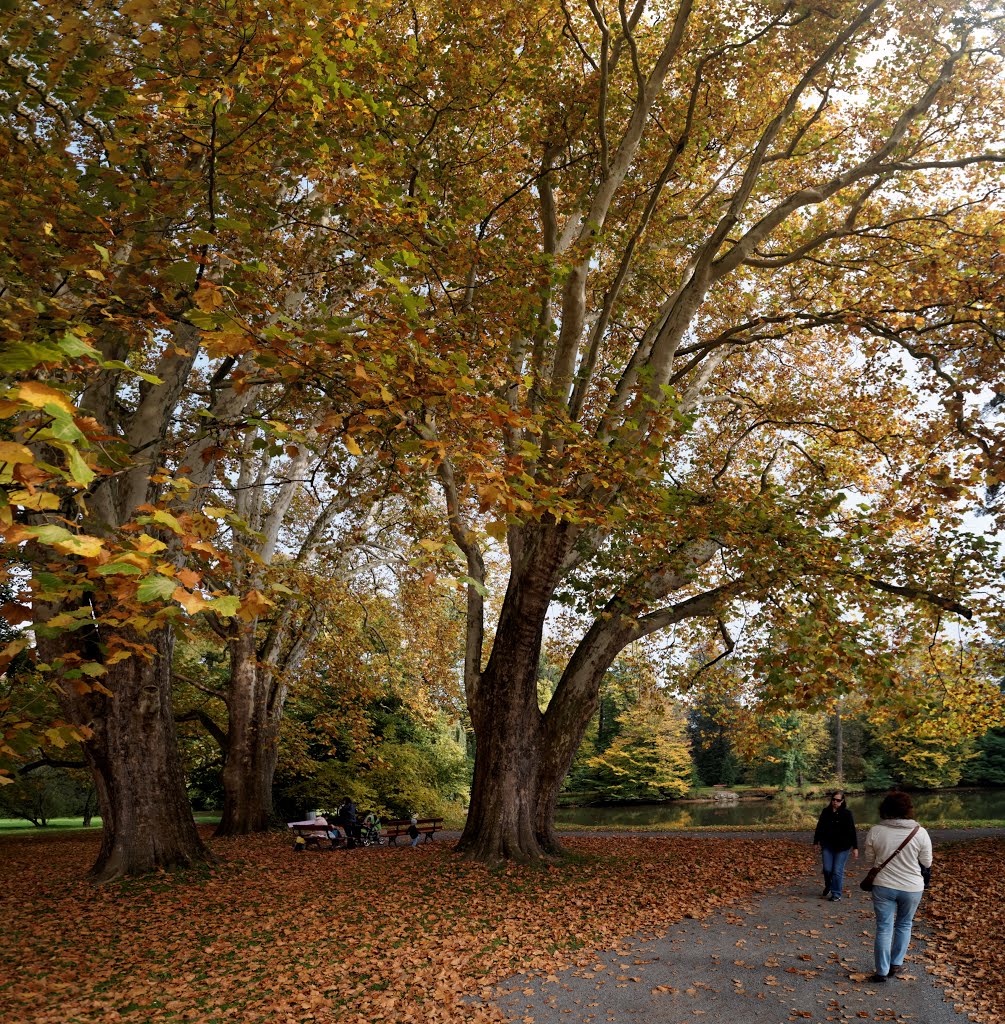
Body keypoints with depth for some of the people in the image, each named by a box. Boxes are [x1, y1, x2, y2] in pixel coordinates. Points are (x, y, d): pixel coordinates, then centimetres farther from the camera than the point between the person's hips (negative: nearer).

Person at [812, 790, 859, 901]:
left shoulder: (846, 814, -5)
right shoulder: (826, 812, 3)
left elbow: (852, 831, -5)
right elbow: (819, 828, 10)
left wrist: (855, 847, -7)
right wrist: (816, 842, 9)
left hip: (842, 847, -3)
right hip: (827, 846, 3)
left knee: (837, 871, -2)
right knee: (827, 869, 3)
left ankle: (836, 894, 11)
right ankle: (828, 888, 30)